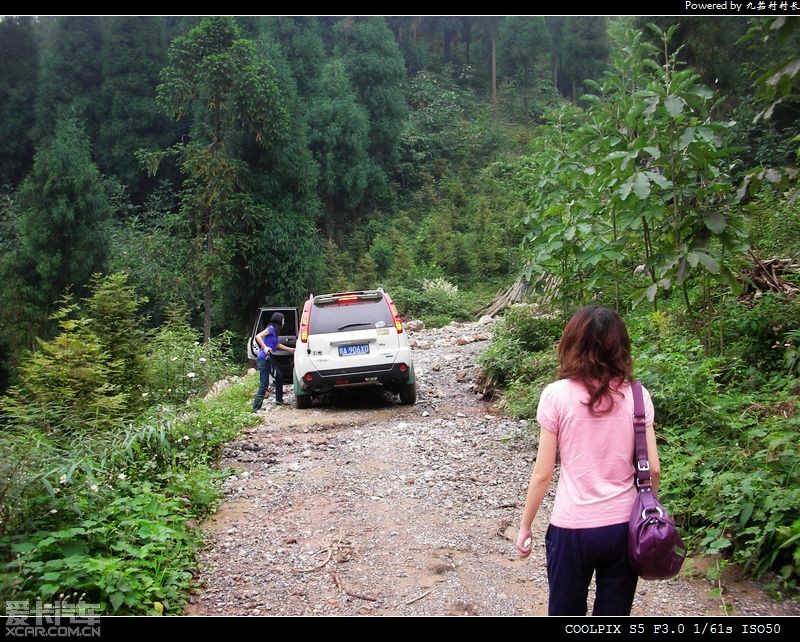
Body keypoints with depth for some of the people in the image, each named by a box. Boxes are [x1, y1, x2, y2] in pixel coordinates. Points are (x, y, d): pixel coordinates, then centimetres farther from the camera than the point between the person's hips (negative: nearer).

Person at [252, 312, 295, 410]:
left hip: (270, 359, 10)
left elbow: (278, 345, 28)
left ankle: (279, 400, 28)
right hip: (263, 359, -10)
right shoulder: (271, 328, -11)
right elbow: (258, 336, -23)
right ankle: (256, 408, -5)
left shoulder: (275, 330, 15)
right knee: (264, 384, -10)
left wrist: (291, 349, 36)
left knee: (279, 376, 17)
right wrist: (265, 347, -33)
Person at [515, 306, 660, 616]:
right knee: (615, 611, 16)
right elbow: (652, 469, -2)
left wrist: (525, 526, 4)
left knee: (566, 611, 17)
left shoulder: (557, 395, -11)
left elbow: (542, 474, -8)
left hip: (572, 528, -2)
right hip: (624, 526, 2)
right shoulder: (636, 395, -4)